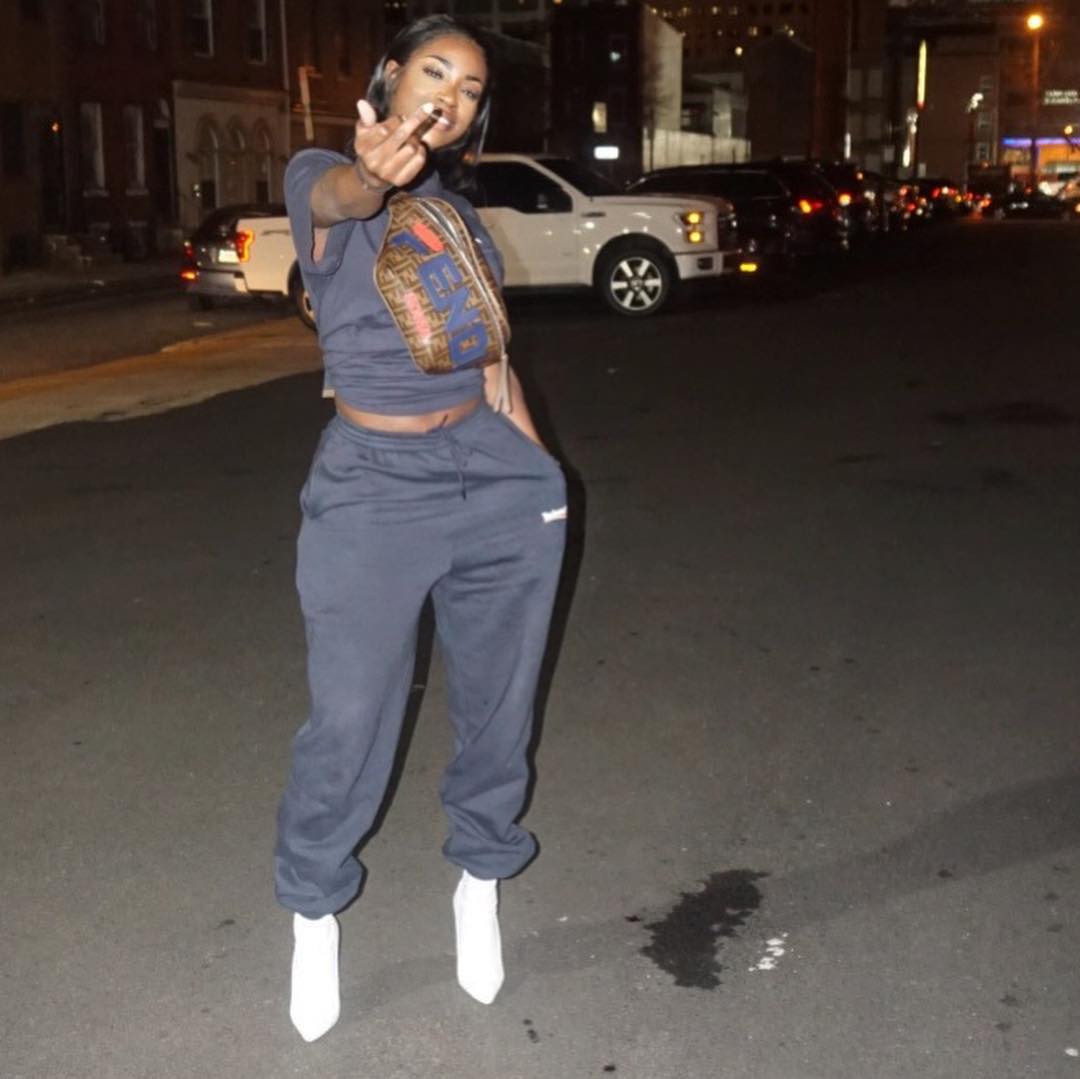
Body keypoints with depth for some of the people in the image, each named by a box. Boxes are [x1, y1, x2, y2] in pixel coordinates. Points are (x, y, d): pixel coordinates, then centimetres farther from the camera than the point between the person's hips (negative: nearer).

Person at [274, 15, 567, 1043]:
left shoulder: (466, 220, 12)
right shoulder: (322, 180, -4)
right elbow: (341, 196, -31)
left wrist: (541, 476, 9)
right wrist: (377, 175, -54)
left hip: (498, 479, 5)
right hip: (372, 488, -4)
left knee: (495, 706, 12)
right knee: (348, 722, 0)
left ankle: (480, 883, 34)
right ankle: (313, 911, 24)